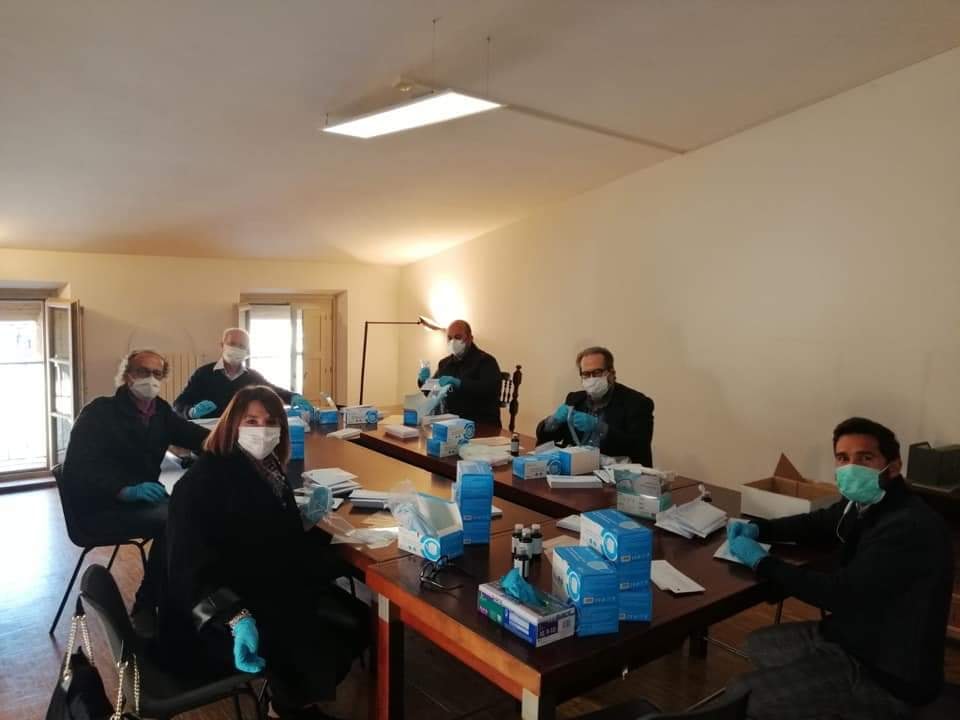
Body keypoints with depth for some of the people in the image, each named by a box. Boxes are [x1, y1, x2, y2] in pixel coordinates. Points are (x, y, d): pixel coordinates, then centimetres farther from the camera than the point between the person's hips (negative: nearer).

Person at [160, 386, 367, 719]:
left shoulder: (270, 471, 6)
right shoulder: (204, 479, -20)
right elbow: (192, 566, -27)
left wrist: (304, 519, 1)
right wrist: (238, 620, -37)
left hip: (271, 590, 8)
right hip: (214, 615, -8)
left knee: (355, 621, -5)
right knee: (314, 649, -24)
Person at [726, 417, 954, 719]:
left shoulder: (909, 526, -28)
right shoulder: (861, 504, 1)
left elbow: (842, 593, -31)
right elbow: (816, 524, 21)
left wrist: (762, 562, -20)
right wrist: (757, 529, 5)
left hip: (883, 674, -9)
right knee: (759, 645, 19)